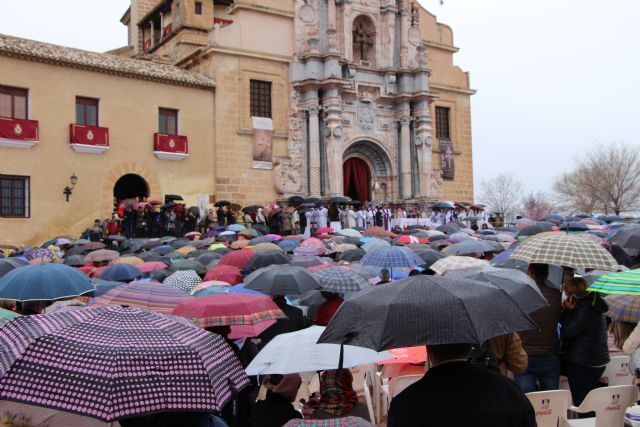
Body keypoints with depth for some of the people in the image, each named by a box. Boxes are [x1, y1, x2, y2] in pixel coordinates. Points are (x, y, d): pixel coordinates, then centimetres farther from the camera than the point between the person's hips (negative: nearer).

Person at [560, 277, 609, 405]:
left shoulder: (586, 307, -19)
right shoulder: (593, 305, 11)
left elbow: (568, 332, -20)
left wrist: (567, 310, -12)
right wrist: (567, 311, 1)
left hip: (582, 364, -10)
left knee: (580, 402, -5)